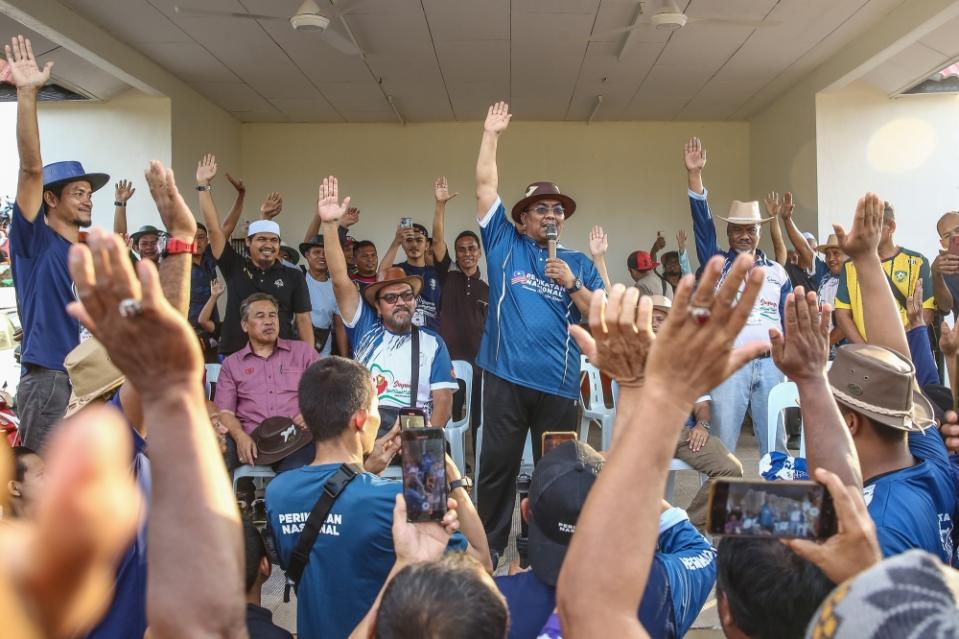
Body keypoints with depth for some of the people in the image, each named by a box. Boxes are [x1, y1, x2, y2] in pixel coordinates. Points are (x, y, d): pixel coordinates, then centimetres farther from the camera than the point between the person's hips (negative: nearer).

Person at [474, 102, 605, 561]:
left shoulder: (579, 263, 12)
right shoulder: (504, 244, 9)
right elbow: (485, 187, 4)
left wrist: (573, 285, -8)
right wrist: (490, 136, 3)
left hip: (559, 383, 1)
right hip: (506, 376, -1)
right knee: (497, 466, 3)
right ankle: (488, 547, 16)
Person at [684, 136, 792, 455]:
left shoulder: (776, 271, 13)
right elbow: (702, 223, -7)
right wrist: (694, 174, -18)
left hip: (771, 363, 3)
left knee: (775, 444, 9)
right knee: (722, 444, 0)